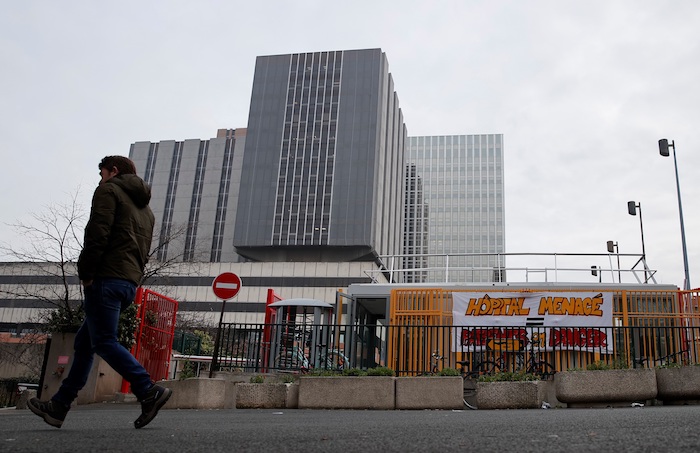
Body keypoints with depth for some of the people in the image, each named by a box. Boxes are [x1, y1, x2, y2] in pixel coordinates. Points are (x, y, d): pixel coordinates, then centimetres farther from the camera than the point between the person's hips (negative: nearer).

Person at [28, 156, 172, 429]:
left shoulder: (109, 190, 1)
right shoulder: (145, 209, 27)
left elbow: (97, 234, -13)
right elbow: (144, 252, 21)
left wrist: (86, 273, -8)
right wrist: (132, 278, 14)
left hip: (107, 278, -9)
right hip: (129, 283, 9)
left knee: (104, 342, -8)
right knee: (84, 342, 13)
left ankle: (150, 392, -15)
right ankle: (59, 406, 16)